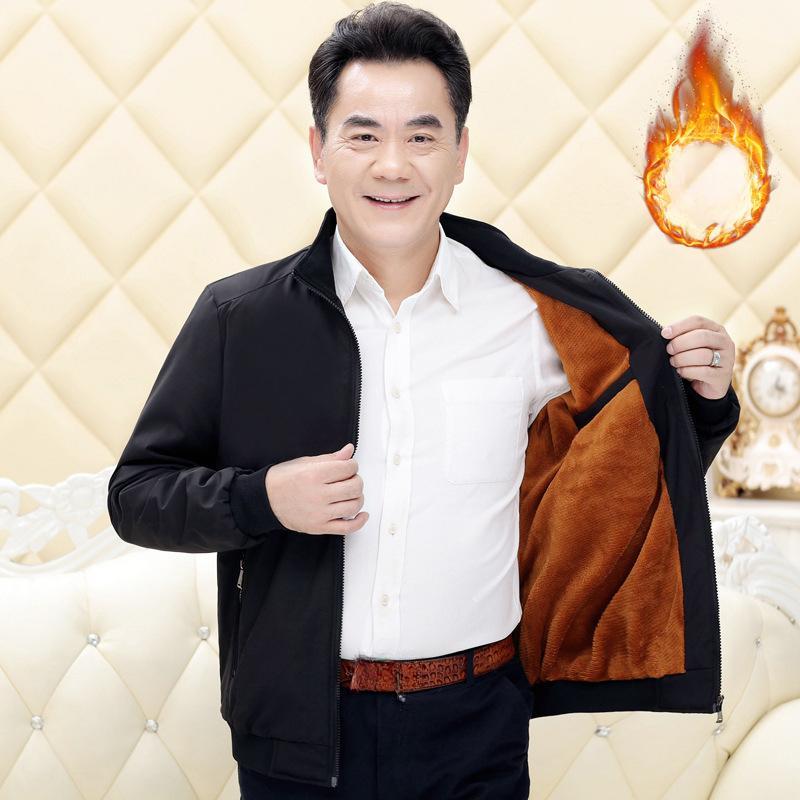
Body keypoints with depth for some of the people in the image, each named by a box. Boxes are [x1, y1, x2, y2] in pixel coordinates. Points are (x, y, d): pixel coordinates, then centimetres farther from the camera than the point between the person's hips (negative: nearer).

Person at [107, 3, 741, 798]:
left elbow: (636, 479, 10)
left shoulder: (535, 316, -3)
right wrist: (261, 498, -15)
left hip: (477, 732, 1)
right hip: (299, 732, 0)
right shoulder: (238, 317, -5)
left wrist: (702, 401, -8)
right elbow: (135, 494, 1)